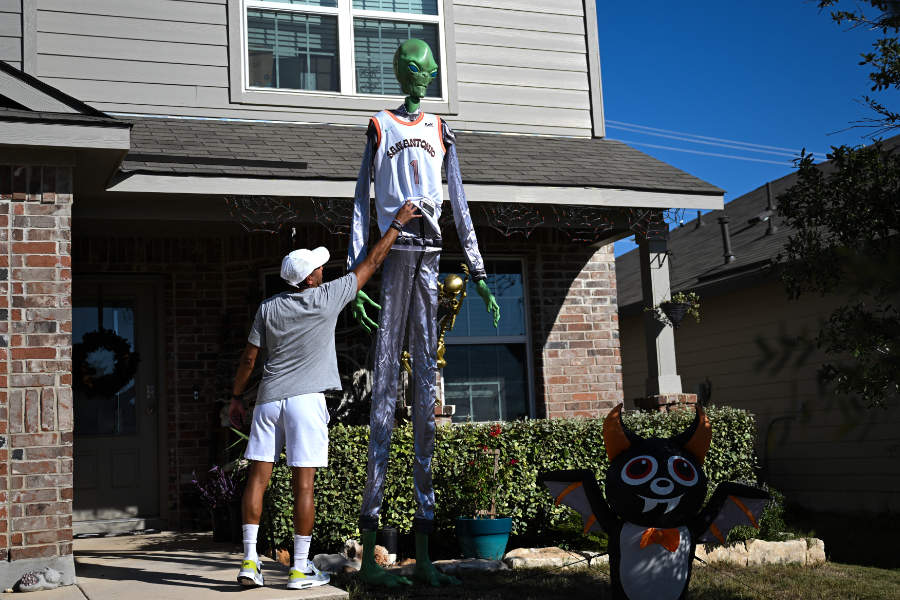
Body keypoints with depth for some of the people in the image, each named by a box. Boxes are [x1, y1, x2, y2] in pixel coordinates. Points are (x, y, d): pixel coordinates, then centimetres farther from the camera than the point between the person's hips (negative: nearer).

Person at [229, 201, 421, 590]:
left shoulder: (268, 308, 6)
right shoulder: (327, 298, -3)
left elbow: (248, 358, 9)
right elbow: (371, 263, 5)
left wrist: (236, 397, 20)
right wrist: (397, 224, 15)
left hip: (268, 398, 4)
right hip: (305, 400, -4)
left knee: (258, 477, 5)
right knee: (303, 484, -1)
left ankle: (250, 560, 4)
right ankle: (301, 569, 4)